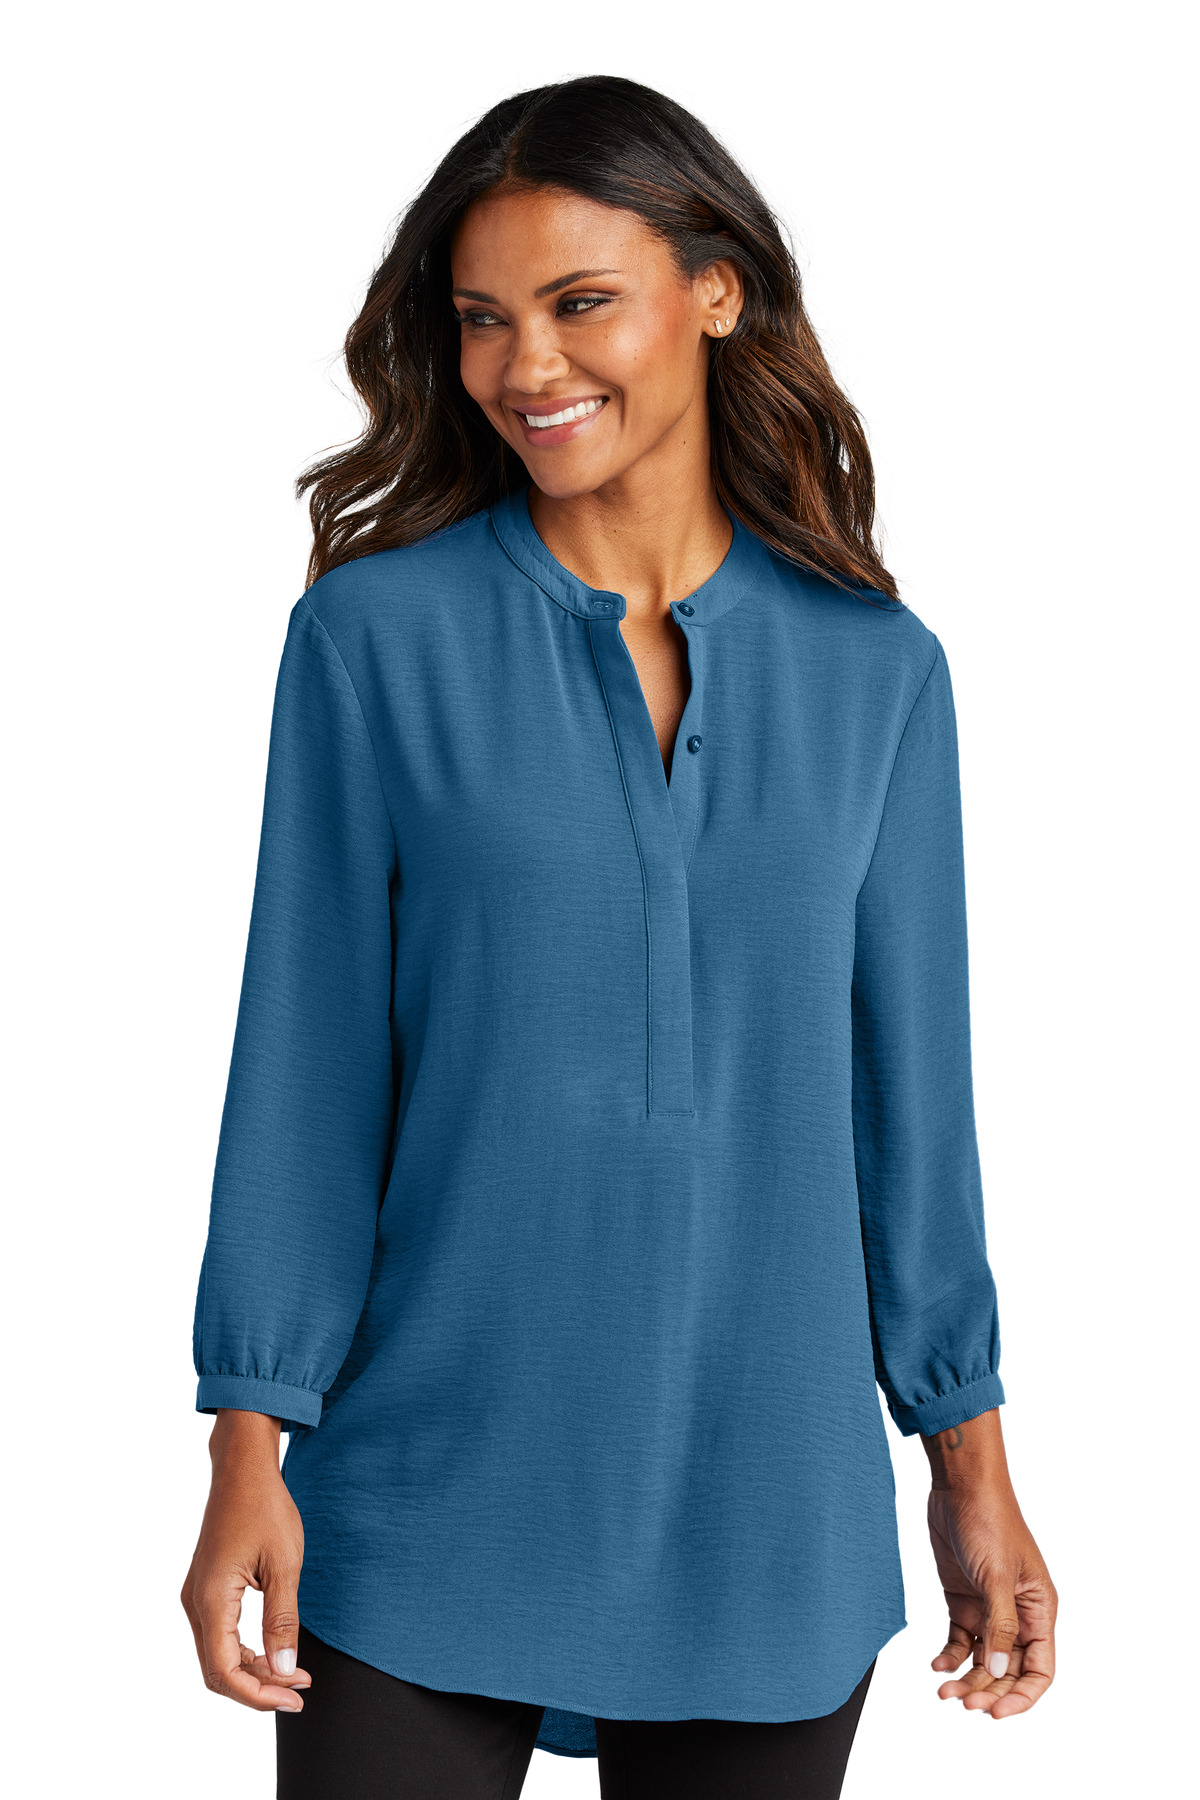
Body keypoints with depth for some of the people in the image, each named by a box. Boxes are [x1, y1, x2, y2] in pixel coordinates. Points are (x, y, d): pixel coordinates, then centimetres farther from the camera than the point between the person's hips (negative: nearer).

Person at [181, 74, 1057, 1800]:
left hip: (769, 1527, 2)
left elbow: (910, 1077, 6)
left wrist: (973, 1462, 7)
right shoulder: (378, 635, -4)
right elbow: (305, 1060, -3)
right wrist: (251, 1460, -5)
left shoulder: (876, 669, 2)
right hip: (434, 1511, -2)